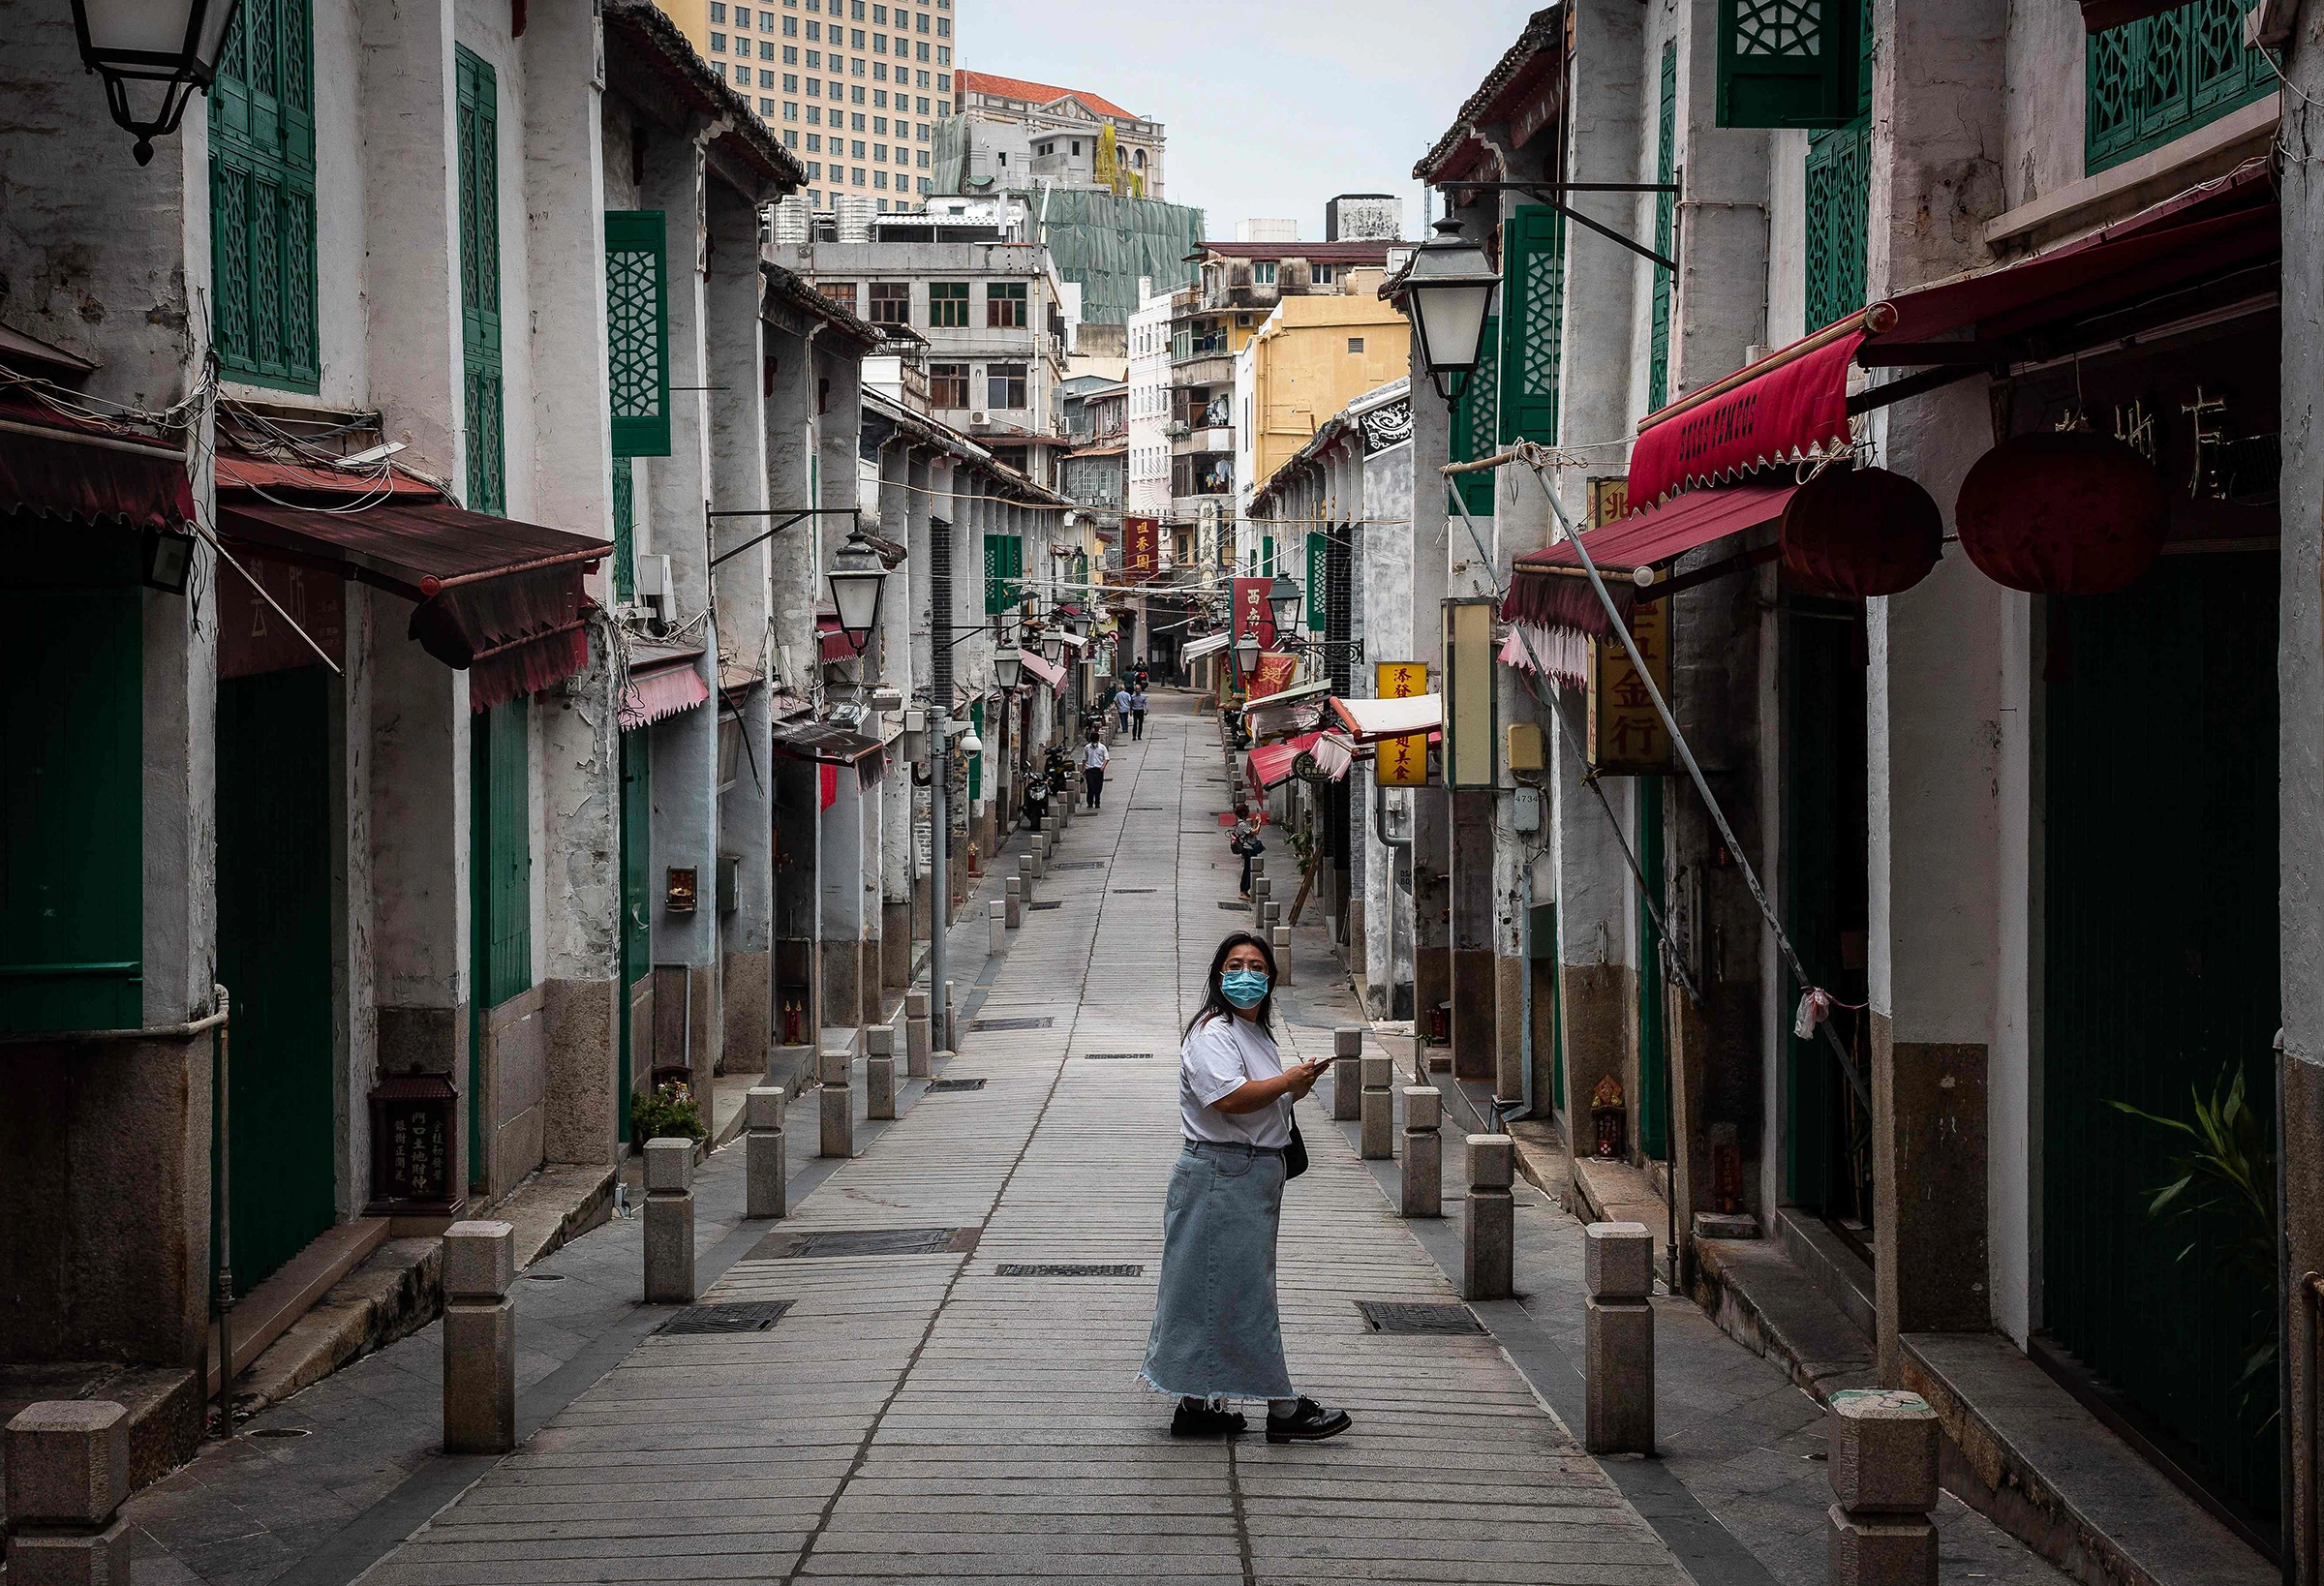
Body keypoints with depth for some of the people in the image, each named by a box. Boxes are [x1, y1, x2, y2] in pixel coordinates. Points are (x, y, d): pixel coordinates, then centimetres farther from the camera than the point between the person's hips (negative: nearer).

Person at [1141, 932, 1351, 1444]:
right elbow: (1229, 1098, -26)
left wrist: (1294, 1093, 11)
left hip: (1256, 1175, 10)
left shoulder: (1258, 1034, 19)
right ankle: (1283, 1407, -6)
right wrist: (1289, 1080, -16)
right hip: (1221, 1175, -10)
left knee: (1214, 1293, 12)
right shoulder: (1211, 1033, -12)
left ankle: (1195, 1405, 17)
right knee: (1242, 1292, -6)